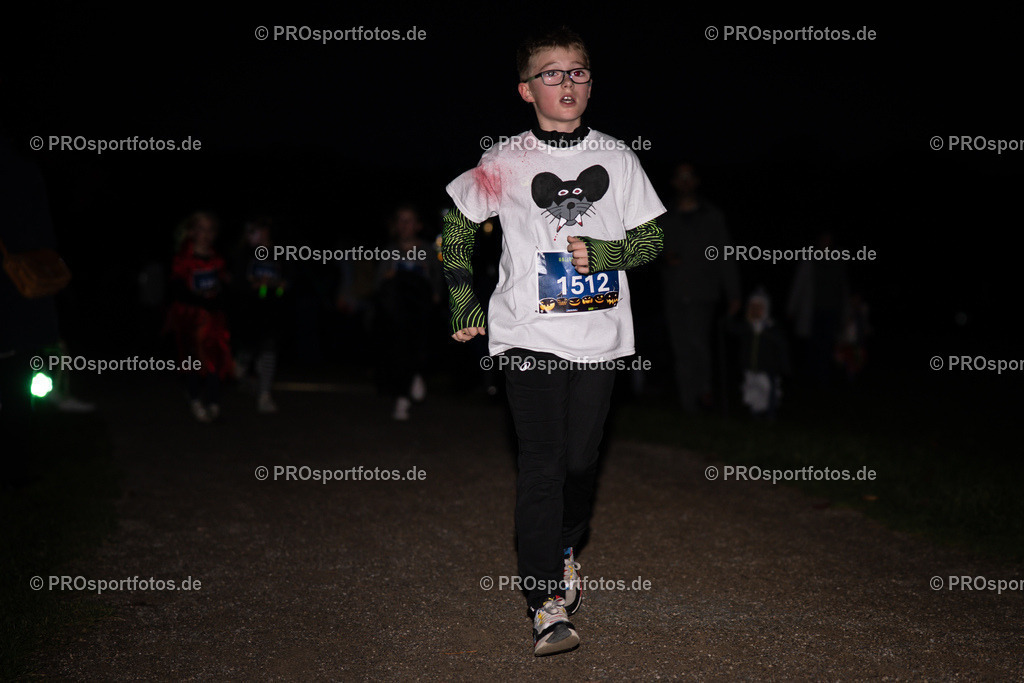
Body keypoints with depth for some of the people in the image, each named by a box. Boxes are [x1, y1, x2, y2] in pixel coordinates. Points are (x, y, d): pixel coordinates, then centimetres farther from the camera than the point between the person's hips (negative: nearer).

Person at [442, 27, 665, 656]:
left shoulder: (616, 158, 5)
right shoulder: (505, 163, -1)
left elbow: (652, 239, 8)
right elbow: (457, 223, 13)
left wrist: (601, 253, -11)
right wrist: (463, 300, 7)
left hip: (598, 333, 3)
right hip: (529, 334, -2)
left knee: (581, 458, 10)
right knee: (542, 463, -7)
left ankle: (565, 551, 39)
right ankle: (548, 603, -5)